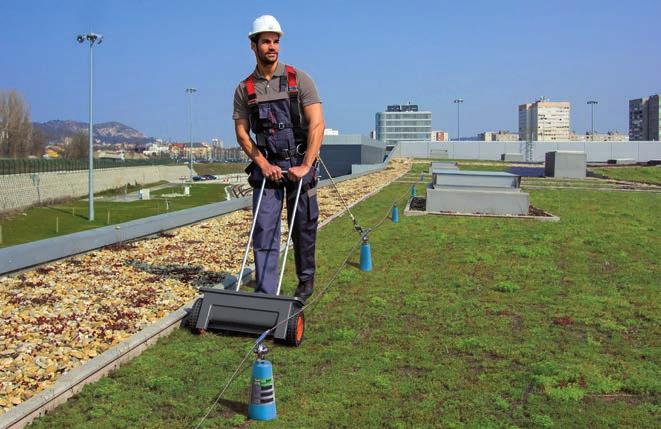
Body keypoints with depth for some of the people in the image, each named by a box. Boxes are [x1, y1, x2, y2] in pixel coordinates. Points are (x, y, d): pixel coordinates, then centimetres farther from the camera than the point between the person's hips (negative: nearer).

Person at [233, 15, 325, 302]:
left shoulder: (299, 79, -3)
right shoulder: (244, 89, 5)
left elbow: (317, 124, -11)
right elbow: (241, 133, 5)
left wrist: (306, 165, -18)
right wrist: (263, 163, -9)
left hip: (299, 163, -2)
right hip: (266, 166, 2)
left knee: (303, 227, 8)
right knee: (264, 229, -3)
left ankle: (306, 281, 28)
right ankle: (265, 294, 1)